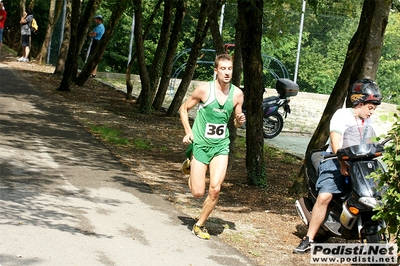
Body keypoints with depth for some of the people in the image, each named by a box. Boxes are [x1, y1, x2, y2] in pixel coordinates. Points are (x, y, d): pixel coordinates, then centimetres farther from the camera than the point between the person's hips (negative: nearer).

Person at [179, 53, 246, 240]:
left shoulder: (237, 94, -2)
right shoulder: (204, 89, -11)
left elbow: (237, 122, 11)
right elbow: (184, 109, 2)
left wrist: (240, 121, -12)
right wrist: (188, 132, -10)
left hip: (221, 146, 2)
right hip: (200, 144, -2)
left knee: (215, 189, -11)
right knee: (198, 193, -2)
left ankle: (200, 225, 11)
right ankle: (190, 167, 32)